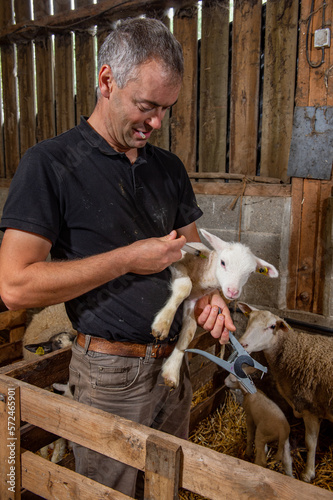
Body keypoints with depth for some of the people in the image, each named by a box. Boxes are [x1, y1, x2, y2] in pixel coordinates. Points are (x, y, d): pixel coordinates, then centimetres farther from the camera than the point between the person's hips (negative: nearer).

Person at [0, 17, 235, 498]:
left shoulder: (168, 167, 6)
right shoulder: (50, 164, -14)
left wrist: (206, 293, -9)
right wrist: (128, 259, -21)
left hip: (173, 362, 6)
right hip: (110, 373, -5)